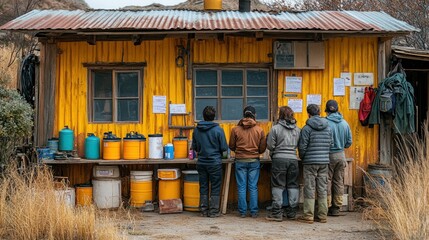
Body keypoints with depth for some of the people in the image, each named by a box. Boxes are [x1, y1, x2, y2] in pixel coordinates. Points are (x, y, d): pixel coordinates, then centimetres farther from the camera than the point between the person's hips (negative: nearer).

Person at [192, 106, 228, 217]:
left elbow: (194, 147, 8)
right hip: (215, 162, -4)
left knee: (203, 187, 12)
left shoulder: (197, 130, -1)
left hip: (201, 162, 4)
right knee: (215, 188, 5)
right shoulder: (218, 130, -12)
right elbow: (224, 147, -9)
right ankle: (213, 211, 7)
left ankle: (204, 210, 16)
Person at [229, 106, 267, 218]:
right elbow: (262, 148, 2)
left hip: (240, 161, 0)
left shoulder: (235, 129, -4)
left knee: (241, 187, 5)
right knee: (253, 187, 5)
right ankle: (254, 212, 6)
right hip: (254, 161, 0)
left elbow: (231, 146, 4)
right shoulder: (259, 130, -3)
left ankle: (242, 212, 7)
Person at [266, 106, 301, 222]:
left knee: (278, 186, 1)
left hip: (279, 159, -4)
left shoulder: (275, 128, -7)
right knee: (293, 185, 11)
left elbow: (270, 146, -6)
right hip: (293, 159, 4)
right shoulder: (297, 129, 6)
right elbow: (298, 145, 10)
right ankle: (292, 212, 14)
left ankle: (277, 213, 0)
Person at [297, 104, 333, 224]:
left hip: (310, 162, -4)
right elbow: (330, 144, 8)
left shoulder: (307, 128, -9)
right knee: (322, 189, 9)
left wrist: (302, 157, 9)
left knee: (309, 189, 0)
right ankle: (322, 215, 12)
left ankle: (308, 216, 1)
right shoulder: (328, 128, 6)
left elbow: (302, 146, -9)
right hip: (324, 162, 5)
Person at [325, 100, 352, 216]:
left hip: (328, 155, -4)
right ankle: (336, 208, 13)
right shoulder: (345, 123, 2)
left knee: (327, 182, 3)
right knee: (339, 182, 10)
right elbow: (349, 142, 7)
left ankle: (327, 207, 4)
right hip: (341, 155, 4)